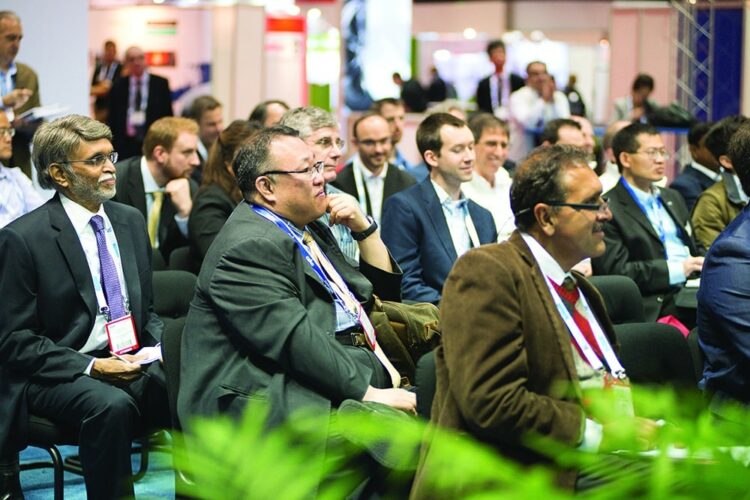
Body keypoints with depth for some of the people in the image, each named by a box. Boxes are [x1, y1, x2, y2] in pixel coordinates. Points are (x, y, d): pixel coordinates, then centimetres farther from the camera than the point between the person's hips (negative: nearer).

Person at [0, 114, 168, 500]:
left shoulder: (130, 221, 12)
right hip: (57, 374, -5)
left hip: (133, 365, 5)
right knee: (112, 406, -36)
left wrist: (162, 348, -1)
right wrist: (91, 366, -18)